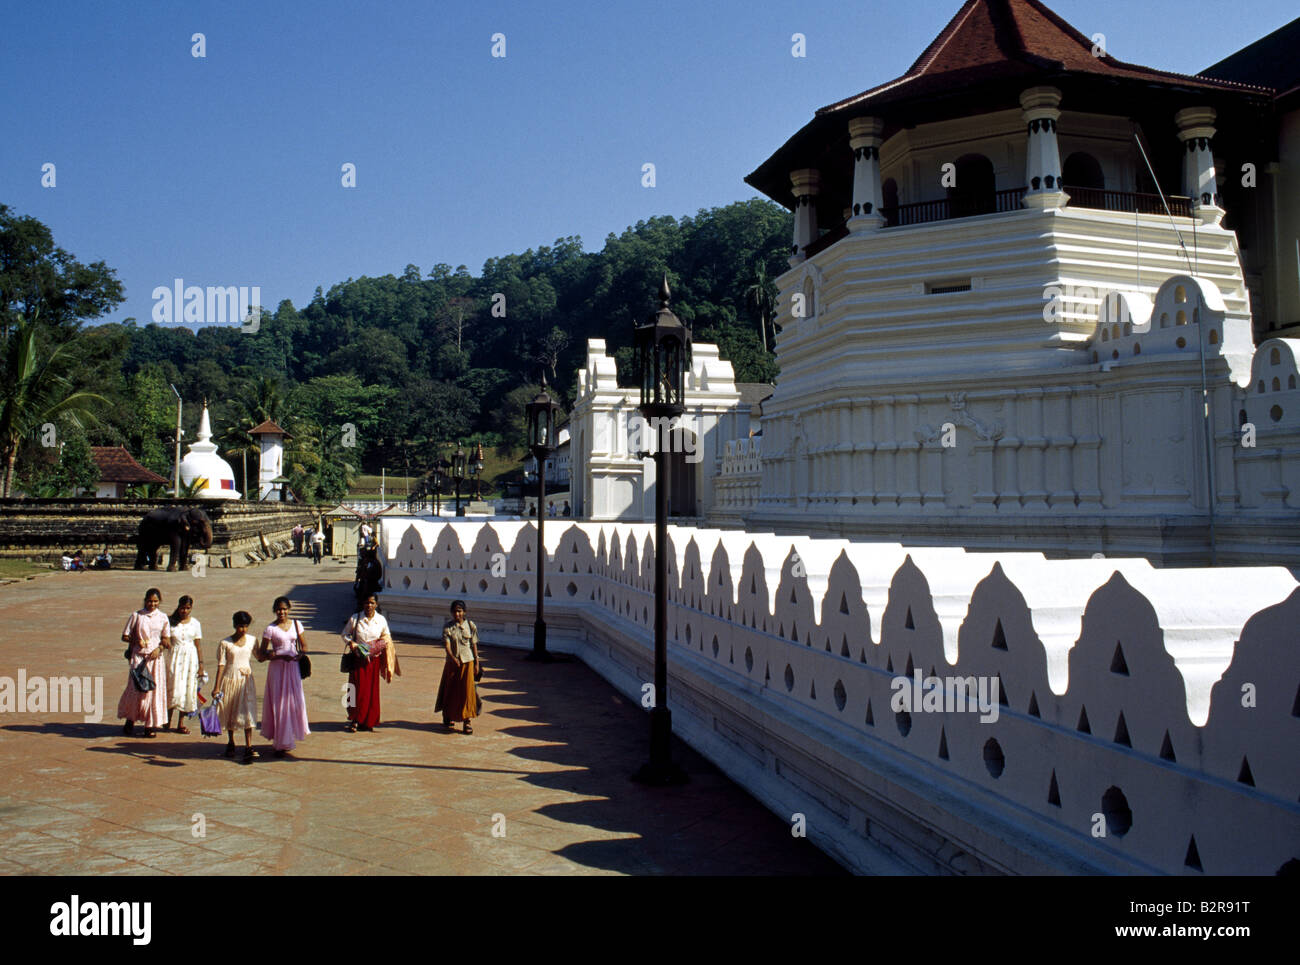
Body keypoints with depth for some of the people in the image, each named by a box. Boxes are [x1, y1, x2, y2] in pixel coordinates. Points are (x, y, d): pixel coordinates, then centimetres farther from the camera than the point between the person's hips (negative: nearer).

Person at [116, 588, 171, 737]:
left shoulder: (162, 617, 7)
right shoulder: (137, 615, 2)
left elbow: (167, 640, 11)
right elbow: (125, 636, 5)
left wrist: (159, 648, -9)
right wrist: (137, 640, -13)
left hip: (155, 657, 2)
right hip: (138, 656, -2)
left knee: (154, 690, 0)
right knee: (135, 688, -7)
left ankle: (149, 725, 7)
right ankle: (130, 720, 15)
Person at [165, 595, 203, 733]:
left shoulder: (195, 623, 4)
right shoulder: (170, 621, 0)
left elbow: (198, 645, 5)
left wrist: (201, 664, 3)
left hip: (191, 657, 2)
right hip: (175, 656, -2)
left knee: (187, 690, 3)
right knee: (174, 688, -5)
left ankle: (181, 723, 13)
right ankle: (168, 720, 14)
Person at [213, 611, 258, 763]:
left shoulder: (252, 640, 3)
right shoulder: (225, 643, -5)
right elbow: (221, 665, -5)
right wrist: (216, 687, -7)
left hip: (246, 679, 1)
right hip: (230, 679, -1)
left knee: (247, 712, -9)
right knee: (229, 712, 12)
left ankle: (248, 747, -10)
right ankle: (231, 743, 31)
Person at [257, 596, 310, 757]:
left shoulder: (296, 624, 5)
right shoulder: (270, 629, -6)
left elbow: (304, 645, 14)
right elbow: (262, 654, -6)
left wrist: (300, 655, -7)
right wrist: (280, 656, -17)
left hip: (293, 667, 4)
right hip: (278, 668, -4)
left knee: (295, 701, 6)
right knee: (279, 704, -2)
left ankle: (290, 737, 22)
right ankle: (280, 743, 5)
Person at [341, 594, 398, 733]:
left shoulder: (381, 620, 2)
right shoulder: (355, 618, -3)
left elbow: (387, 638, 13)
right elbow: (345, 634, 8)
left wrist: (379, 646, -8)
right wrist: (350, 642, -12)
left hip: (374, 660, 2)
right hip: (358, 658, -2)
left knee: (372, 690, 4)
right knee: (358, 689, -5)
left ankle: (367, 721, 14)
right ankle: (354, 720, 5)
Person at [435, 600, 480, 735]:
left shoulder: (470, 625, 0)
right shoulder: (447, 627, -3)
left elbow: (474, 645, 4)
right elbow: (446, 645, -13)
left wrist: (476, 662, 2)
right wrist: (453, 658, -29)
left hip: (467, 662, 0)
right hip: (452, 662, 0)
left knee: (467, 691, -3)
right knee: (450, 690, 10)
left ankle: (467, 721, 2)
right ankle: (448, 718, 30)